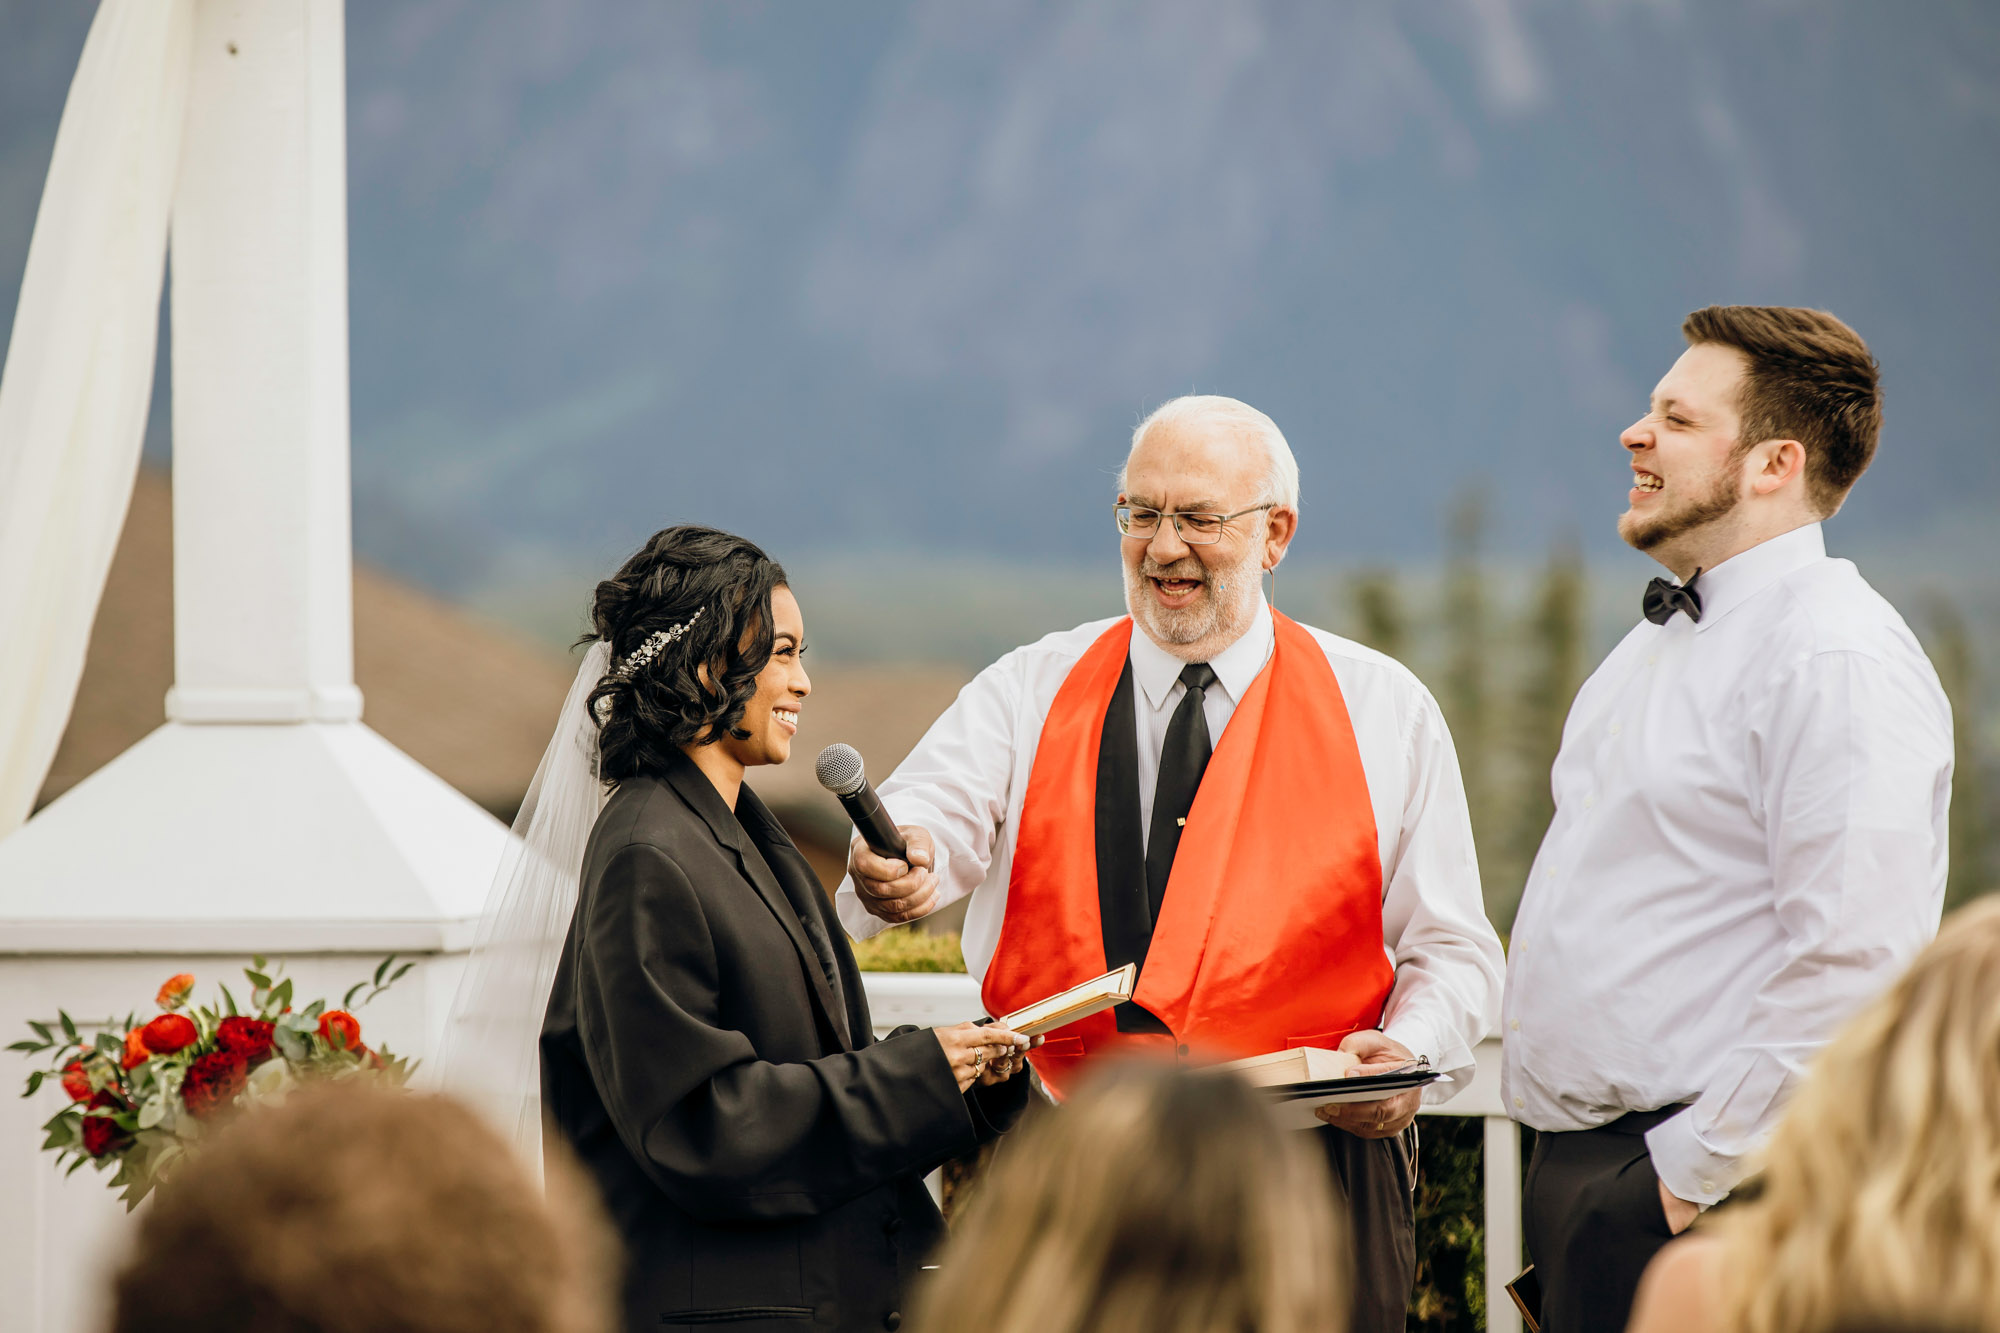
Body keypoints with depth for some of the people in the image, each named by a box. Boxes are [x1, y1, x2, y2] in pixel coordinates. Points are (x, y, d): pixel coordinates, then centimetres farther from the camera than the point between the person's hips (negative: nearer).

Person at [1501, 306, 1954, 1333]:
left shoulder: (1837, 661, -14)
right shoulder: (1662, 642, 18)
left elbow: (1854, 961, -23)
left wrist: (1696, 1172, -19)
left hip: (1696, 1197, -9)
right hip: (1572, 1171, 9)